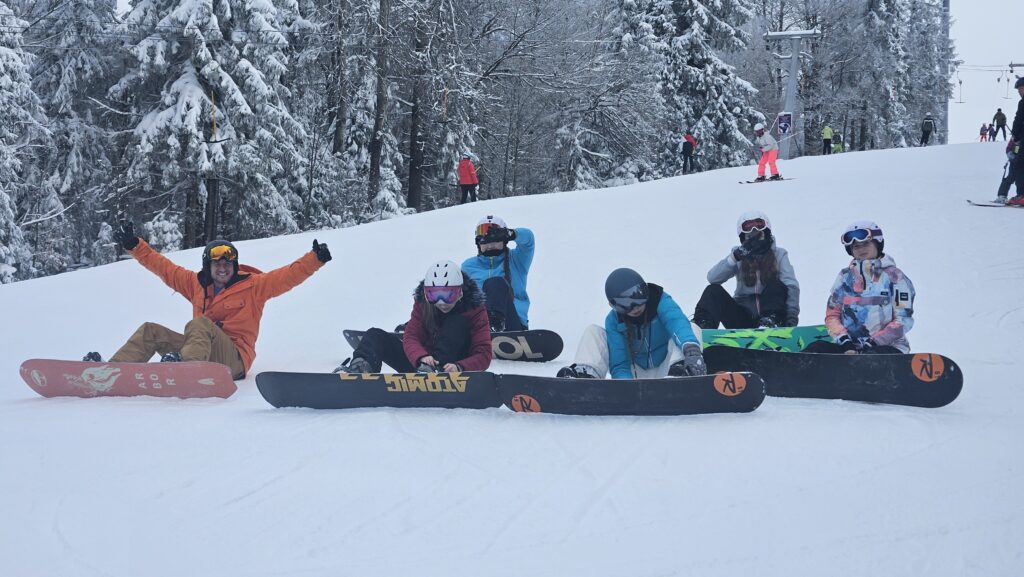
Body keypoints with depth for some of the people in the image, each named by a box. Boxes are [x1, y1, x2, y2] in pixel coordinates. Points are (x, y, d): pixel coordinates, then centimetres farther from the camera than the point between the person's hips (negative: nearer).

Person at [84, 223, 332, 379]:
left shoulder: (253, 285, 5)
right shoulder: (197, 284, 18)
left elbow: (288, 276, -3)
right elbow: (163, 267, 23)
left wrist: (315, 258, -16)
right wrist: (134, 246, 20)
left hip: (234, 358, -6)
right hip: (202, 350, 6)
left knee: (199, 324, -32)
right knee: (151, 331, -4)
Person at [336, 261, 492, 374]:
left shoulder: (476, 311, -10)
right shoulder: (422, 304, 0)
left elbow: (483, 355, -16)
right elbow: (411, 337, -11)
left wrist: (459, 368, -37)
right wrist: (421, 357, -35)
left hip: (449, 366, -4)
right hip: (420, 362, 4)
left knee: (457, 322, -25)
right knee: (375, 336, -10)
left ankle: (431, 371, -42)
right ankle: (361, 366, -44)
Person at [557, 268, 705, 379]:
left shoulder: (661, 301, -16)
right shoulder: (614, 321, -8)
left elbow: (678, 322, -40)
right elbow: (620, 365, -13)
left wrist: (691, 349, -64)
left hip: (664, 373, -2)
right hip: (636, 375, 2)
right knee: (593, 332, -8)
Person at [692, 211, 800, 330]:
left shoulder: (778, 254, 2)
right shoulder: (740, 254, 6)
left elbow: (791, 287, -12)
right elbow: (712, 278, -9)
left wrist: (792, 317, -29)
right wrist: (736, 256, -23)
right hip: (743, 319, 1)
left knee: (777, 286, -25)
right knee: (713, 290, -19)